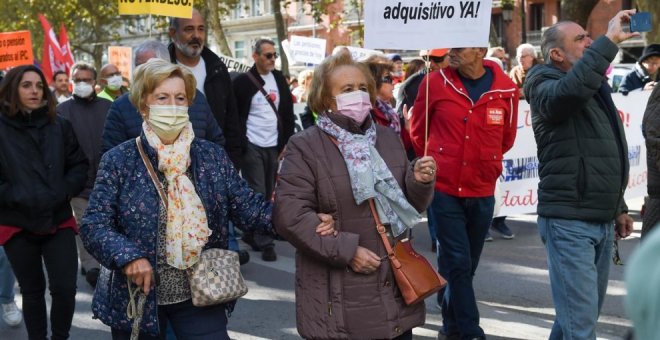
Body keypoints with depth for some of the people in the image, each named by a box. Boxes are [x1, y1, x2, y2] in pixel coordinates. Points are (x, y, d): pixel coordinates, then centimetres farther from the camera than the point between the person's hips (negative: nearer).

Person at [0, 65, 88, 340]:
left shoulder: (59, 126, 4)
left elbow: (79, 165, 6)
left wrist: (63, 192, -10)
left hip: (58, 220, 2)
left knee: (65, 287, -3)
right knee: (32, 290, 13)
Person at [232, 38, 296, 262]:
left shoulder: (279, 80, 9)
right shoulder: (243, 82, -6)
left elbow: (288, 114, 12)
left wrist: (286, 143, 6)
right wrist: (239, 147, -10)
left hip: (273, 146, 5)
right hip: (252, 147, -5)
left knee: (268, 194, 10)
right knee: (258, 194, -4)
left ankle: (251, 234, 23)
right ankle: (265, 242, -2)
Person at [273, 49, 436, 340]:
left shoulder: (388, 139, 11)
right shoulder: (304, 147, -7)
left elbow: (409, 207, 15)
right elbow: (289, 215, -16)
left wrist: (420, 183, -7)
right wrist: (346, 250, -18)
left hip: (396, 286, 5)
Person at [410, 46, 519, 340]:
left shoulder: (506, 89, -5)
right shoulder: (436, 82, -9)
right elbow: (418, 129, 7)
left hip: (482, 192, 3)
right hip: (444, 189, -3)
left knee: (466, 265, 13)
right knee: (457, 263, -5)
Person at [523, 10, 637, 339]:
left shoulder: (594, 88, 19)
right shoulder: (546, 86, -8)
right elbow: (570, 90, -35)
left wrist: (618, 207, 25)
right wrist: (609, 40, -29)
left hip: (601, 222, 9)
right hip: (569, 222, -8)